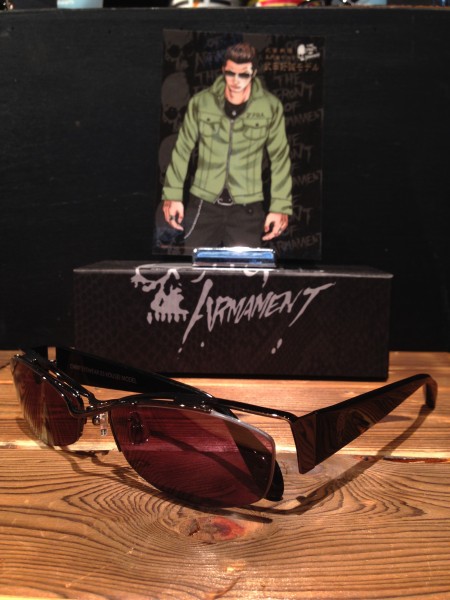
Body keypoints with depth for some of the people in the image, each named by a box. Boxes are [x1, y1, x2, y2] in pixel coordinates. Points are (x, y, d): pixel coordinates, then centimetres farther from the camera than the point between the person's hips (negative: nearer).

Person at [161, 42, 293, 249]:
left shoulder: (271, 107, -2)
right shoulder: (201, 102, -1)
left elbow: (280, 157, 1)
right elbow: (183, 149, 5)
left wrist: (280, 206, -4)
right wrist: (172, 194, 2)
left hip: (247, 207, 0)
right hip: (203, 202, 1)